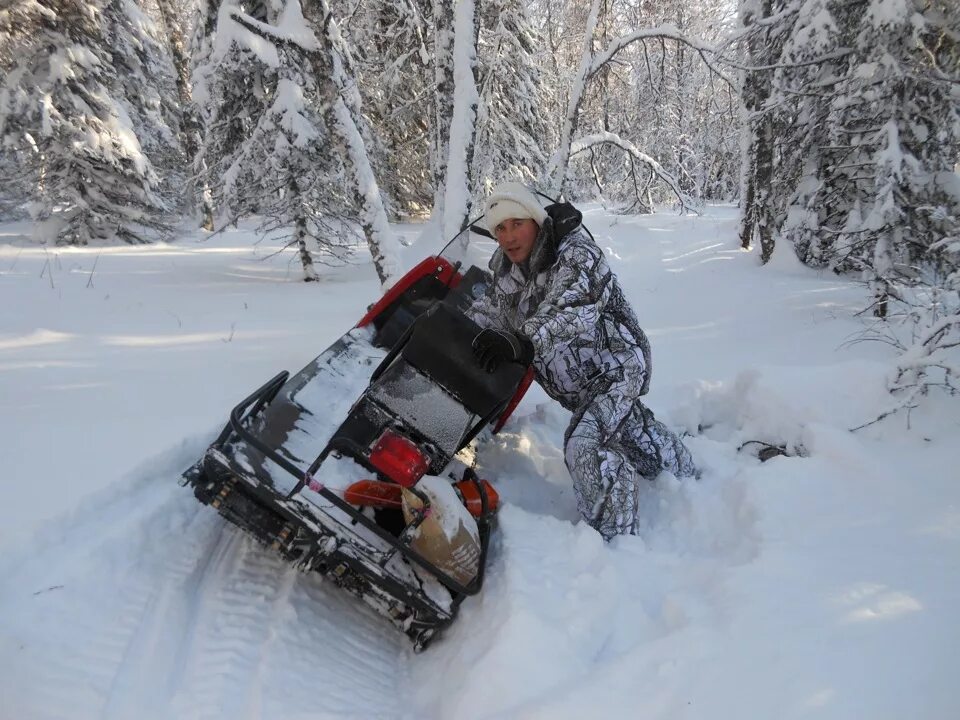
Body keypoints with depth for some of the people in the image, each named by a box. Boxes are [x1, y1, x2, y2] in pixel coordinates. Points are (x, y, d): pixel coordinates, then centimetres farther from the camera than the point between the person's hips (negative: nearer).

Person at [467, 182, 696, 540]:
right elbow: (488, 311, 5)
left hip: (615, 366, -9)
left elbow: (572, 314, -46)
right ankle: (682, 470, 55)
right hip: (577, 380, 9)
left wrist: (523, 343, -62)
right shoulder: (506, 265, -4)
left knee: (586, 447, -27)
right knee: (628, 426, 28)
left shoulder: (576, 255, -29)